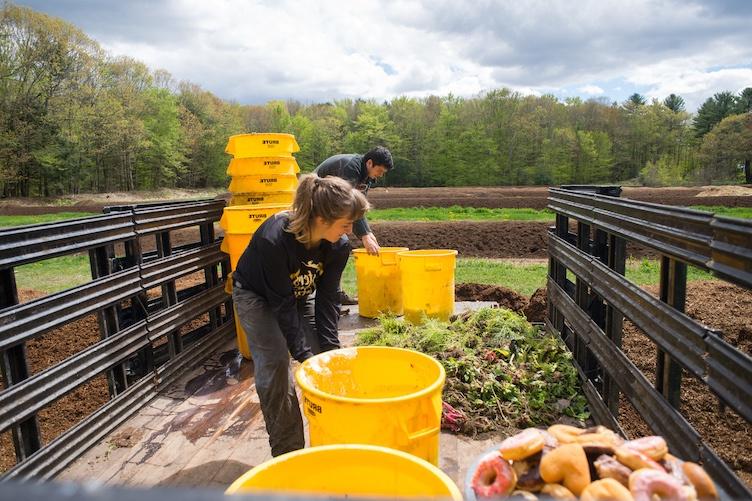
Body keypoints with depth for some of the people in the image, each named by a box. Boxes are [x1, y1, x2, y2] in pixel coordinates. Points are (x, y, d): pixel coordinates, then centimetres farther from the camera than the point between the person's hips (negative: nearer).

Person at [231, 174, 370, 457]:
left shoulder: (339, 245, -24)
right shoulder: (273, 239, -39)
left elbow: (326, 297, -17)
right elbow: (282, 304, -32)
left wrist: (330, 348, -21)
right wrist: (303, 354, -29)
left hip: (300, 294, 5)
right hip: (257, 295, -4)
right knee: (275, 365, -14)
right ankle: (287, 451, 2)